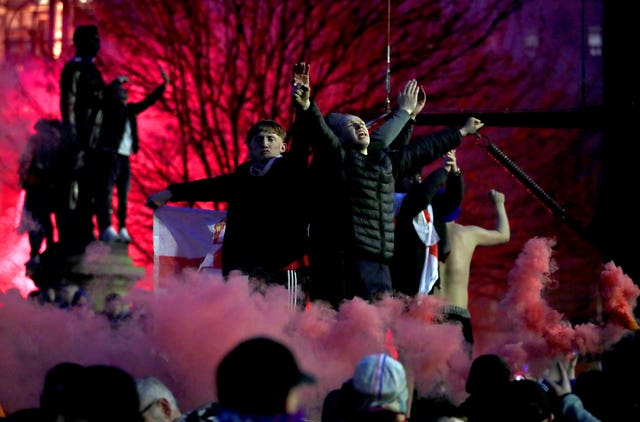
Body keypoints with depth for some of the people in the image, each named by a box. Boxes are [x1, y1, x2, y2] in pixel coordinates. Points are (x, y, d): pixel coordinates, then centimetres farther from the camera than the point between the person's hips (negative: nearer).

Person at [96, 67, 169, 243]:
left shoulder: (130, 109, 19)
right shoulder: (111, 106, 2)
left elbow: (148, 101, 22)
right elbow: (108, 92, -17)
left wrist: (164, 84, 17)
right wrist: (119, 80, -2)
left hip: (125, 157, 7)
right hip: (110, 155, -7)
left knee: (123, 195, 4)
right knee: (106, 192, -12)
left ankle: (122, 230, 4)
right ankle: (106, 229, -20)